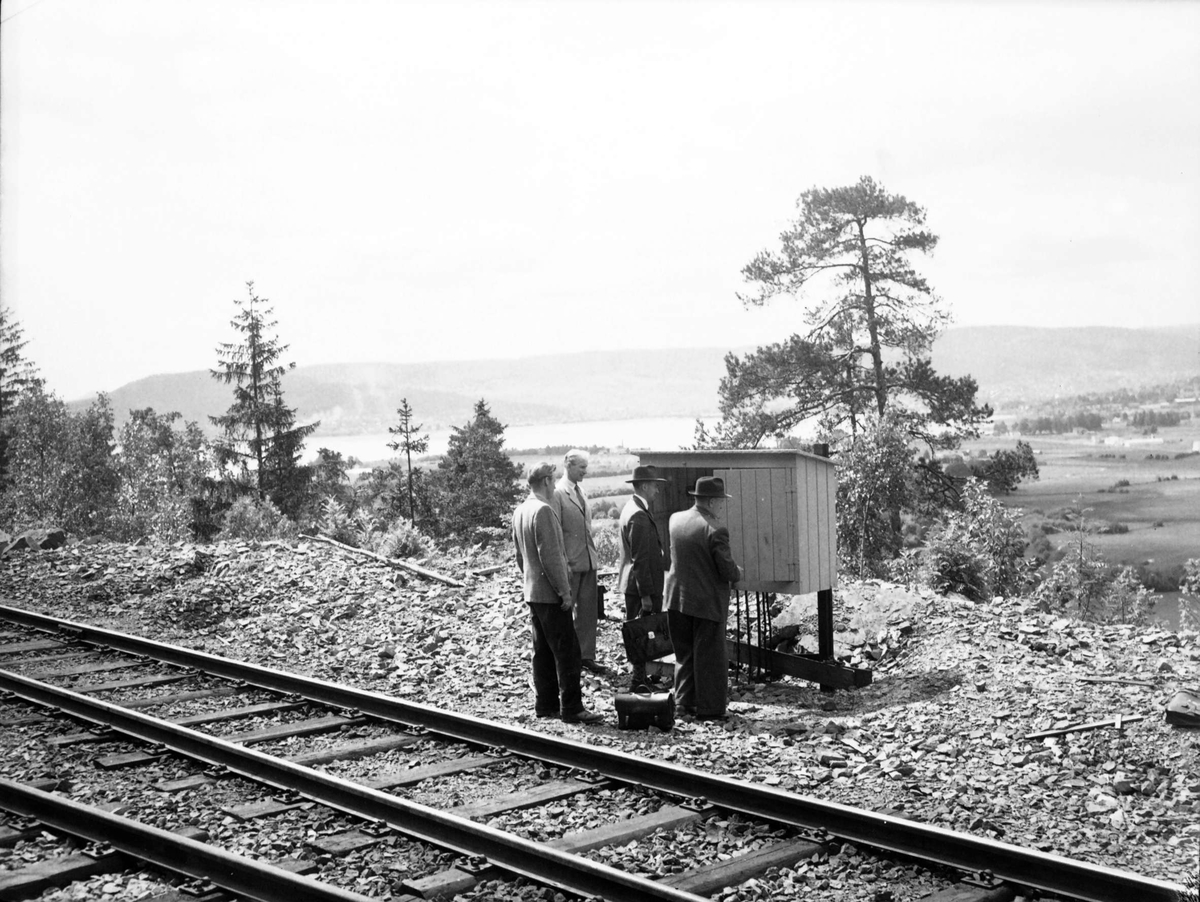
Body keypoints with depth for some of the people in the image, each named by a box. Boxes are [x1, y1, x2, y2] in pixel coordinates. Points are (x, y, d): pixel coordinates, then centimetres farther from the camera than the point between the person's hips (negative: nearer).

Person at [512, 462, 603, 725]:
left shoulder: (520, 511, 11)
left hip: (533, 592, 10)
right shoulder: (542, 510, -18)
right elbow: (550, 557, -22)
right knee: (567, 651, -5)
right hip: (551, 594, -10)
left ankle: (546, 704, 19)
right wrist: (565, 591, -18)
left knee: (543, 651, 14)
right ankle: (571, 708, -4)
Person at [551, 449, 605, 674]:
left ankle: (586, 655, 21)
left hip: (588, 561, 8)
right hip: (570, 563, -8)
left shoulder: (580, 492, 12)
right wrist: (563, 563, -19)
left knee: (589, 612, 12)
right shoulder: (557, 494, -13)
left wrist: (594, 553, 13)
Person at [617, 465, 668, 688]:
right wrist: (646, 595, -21)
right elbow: (640, 559, -23)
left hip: (633, 584, 11)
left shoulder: (632, 508, 12)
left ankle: (640, 677, 25)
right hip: (640, 586, -11)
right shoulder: (639, 516, -22)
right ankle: (639, 681, 3)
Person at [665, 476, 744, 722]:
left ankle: (685, 701, 22)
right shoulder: (715, 531, -18)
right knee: (710, 656, 5)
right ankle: (709, 708, 10)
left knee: (685, 653, 18)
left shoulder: (675, 520, 2)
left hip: (676, 598, 6)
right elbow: (728, 571, -15)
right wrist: (738, 573, 6)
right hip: (707, 602, -6)